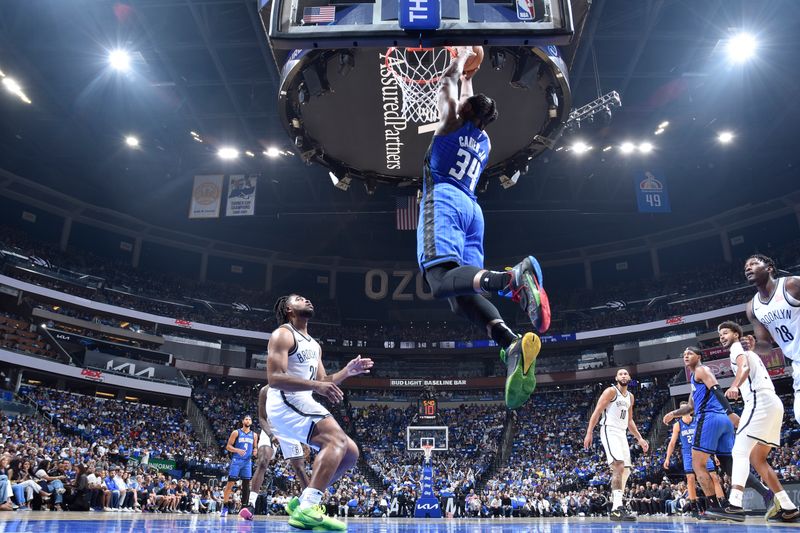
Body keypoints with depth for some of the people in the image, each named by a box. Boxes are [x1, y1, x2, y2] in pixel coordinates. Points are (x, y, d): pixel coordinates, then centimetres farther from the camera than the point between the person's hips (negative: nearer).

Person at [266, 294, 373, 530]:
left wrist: (347, 371, 8)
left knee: (350, 452, 3)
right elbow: (274, 378, -18)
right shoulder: (283, 334, -5)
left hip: (303, 404, 9)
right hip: (285, 403, -9)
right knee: (337, 440, -27)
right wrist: (315, 385, -28)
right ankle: (307, 509, -33)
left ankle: (303, 501, 7)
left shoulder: (314, 344, 23)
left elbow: (323, 382, 23)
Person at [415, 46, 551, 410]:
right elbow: (472, 102, 52)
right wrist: (469, 78, 66)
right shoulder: (485, 141, 31)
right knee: (458, 296, -8)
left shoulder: (452, 122, 15)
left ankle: (511, 277, -55)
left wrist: (461, 57, 46)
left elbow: (447, 83, 30)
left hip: (443, 199, -6)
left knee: (441, 279, -29)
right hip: (472, 208, 6)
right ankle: (511, 343, -34)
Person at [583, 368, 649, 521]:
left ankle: (615, 506, 18)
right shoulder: (611, 391, -6)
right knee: (618, 466, -23)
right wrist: (589, 433, -20)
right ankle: (617, 508, -28)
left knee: (625, 470, 9)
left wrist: (640, 438, 18)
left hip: (622, 434, 9)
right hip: (610, 431, -9)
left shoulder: (630, 396, 18)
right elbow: (597, 412, -12)